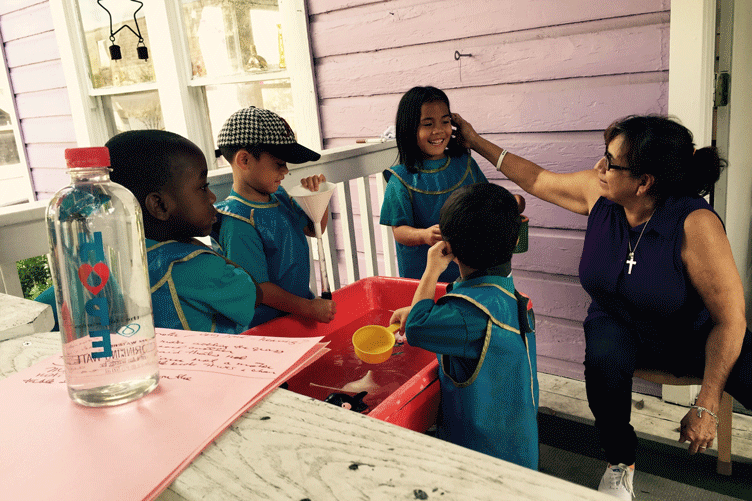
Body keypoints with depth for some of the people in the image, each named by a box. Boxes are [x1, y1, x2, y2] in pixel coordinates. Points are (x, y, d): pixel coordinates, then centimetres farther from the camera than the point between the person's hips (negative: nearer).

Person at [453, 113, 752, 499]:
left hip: (694, 334, -2)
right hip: (620, 325, 2)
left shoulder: (694, 224, -26)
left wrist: (706, 406, -24)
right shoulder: (598, 192, -12)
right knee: (604, 359, -33)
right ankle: (621, 464, -5)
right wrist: (476, 142, 10)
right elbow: (537, 179, 6)